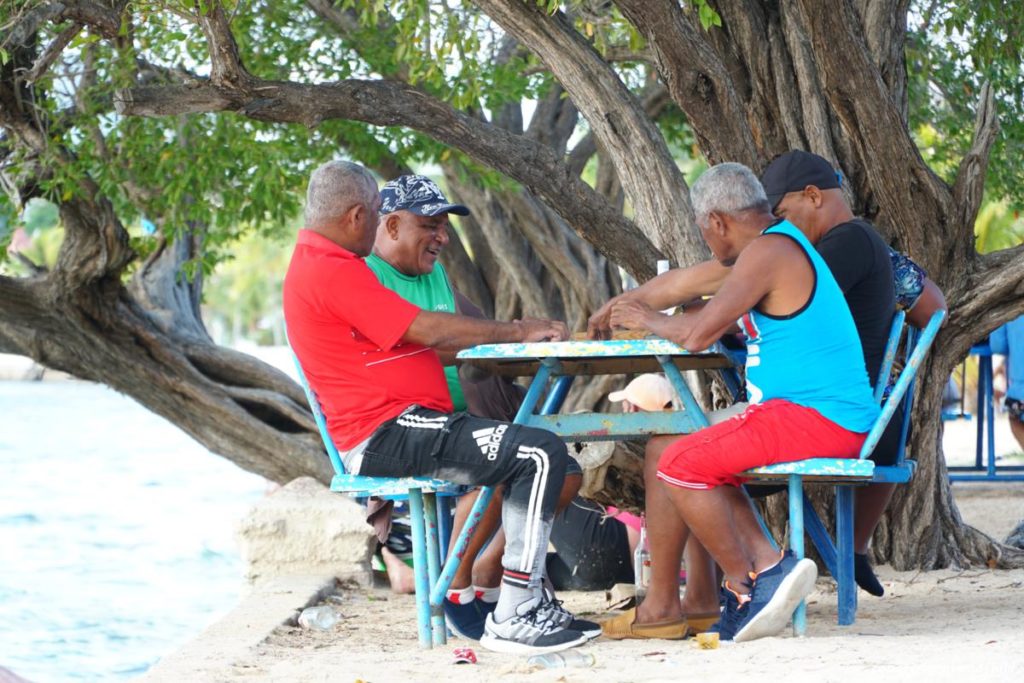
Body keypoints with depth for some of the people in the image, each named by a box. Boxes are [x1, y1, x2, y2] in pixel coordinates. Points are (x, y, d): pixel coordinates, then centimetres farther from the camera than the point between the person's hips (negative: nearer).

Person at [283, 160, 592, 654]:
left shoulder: (317, 264, 20)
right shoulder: (331, 272, -15)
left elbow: (413, 342, 19)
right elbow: (428, 329, -17)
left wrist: (507, 335, 12)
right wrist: (517, 332, -6)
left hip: (389, 432, 12)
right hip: (387, 435, -12)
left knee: (527, 454, 20)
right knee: (542, 454, -18)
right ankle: (514, 619, -17)